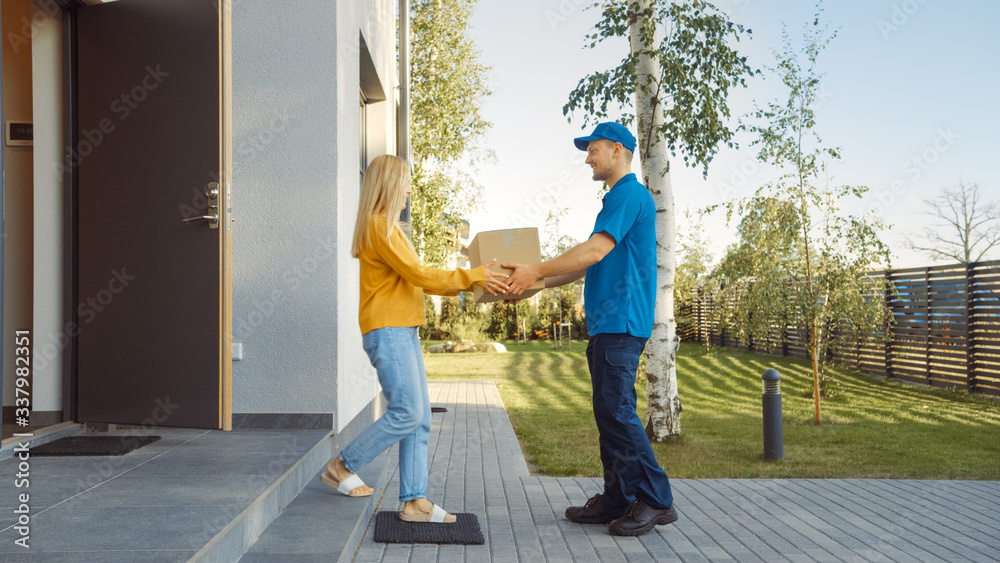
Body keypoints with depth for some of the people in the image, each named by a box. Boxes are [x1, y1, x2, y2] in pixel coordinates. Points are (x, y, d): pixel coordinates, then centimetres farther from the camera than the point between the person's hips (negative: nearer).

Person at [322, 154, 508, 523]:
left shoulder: (387, 227, 20)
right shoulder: (379, 226, -11)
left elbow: (413, 280, 21)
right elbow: (418, 275, -15)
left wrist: (467, 285, 17)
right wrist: (471, 277, -10)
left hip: (403, 333, 10)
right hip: (386, 331, -10)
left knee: (420, 419, 5)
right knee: (406, 413, -11)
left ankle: (414, 501, 8)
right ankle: (342, 467, 5)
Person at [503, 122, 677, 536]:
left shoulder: (630, 194, -9)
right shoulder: (618, 198, 24)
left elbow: (595, 250, -19)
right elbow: (591, 264, 26)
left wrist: (536, 271, -14)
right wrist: (538, 284, 22)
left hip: (621, 322, -10)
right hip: (608, 322, 10)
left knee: (617, 410, -11)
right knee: (608, 412, 10)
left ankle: (656, 501, -2)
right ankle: (617, 501, 16)